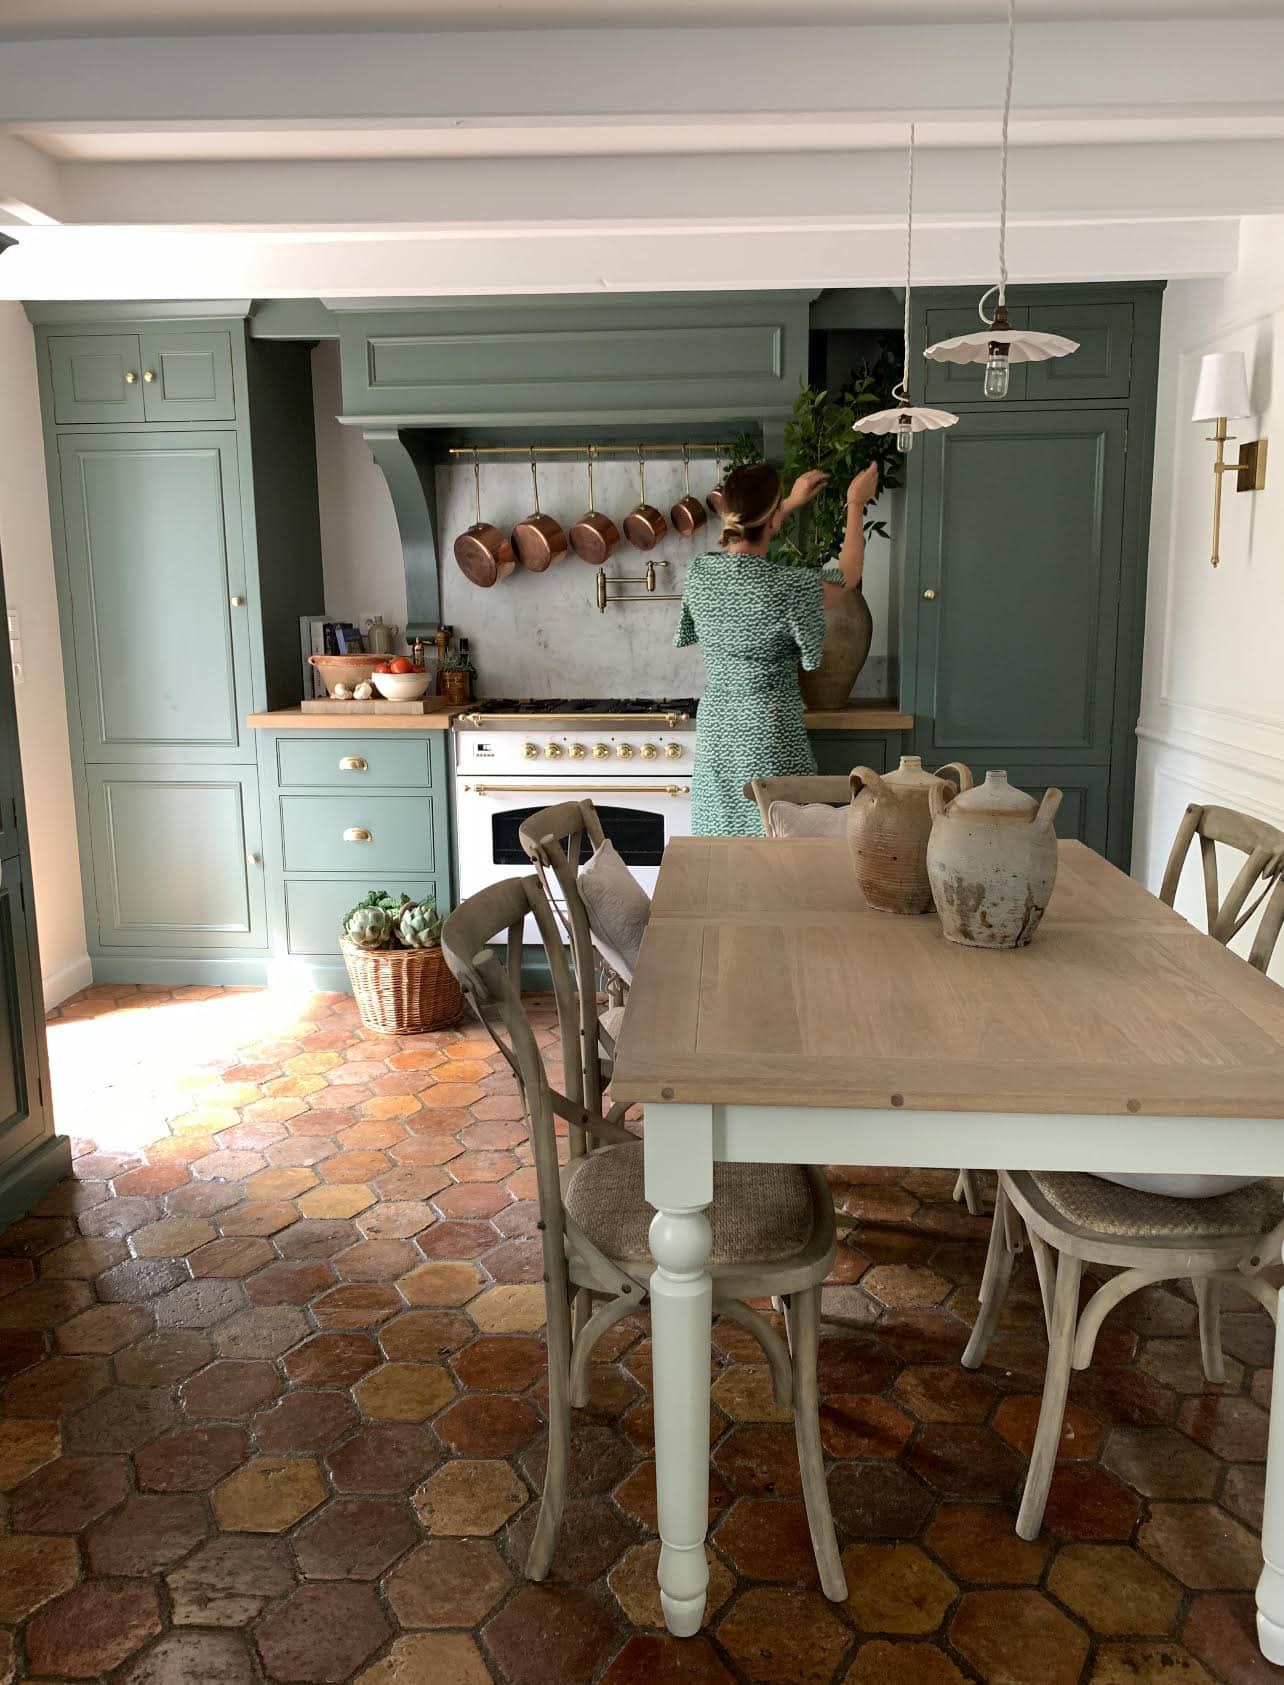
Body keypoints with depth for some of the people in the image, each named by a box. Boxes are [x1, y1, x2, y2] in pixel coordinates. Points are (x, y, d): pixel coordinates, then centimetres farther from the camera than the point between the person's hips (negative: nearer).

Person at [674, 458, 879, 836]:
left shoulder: (699, 572, -3)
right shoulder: (788, 587, -18)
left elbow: (743, 553, 22)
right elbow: (849, 575, 3)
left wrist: (791, 503, 30)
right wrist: (856, 504, 15)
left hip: (715, 730, 6)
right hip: (769, 732, -5)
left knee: (721, 834, 12)